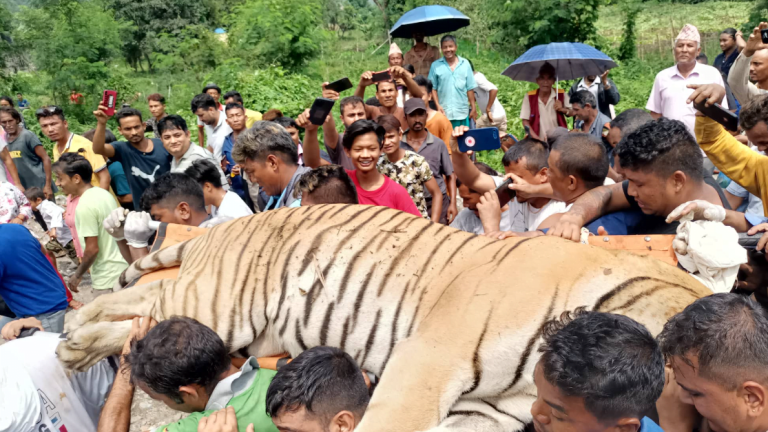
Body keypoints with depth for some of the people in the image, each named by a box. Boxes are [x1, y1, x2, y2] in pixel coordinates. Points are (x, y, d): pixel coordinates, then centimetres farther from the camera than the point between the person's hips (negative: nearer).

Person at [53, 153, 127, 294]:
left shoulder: (84, 205, -18)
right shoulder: (103, 193, 6)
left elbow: (92, 249, -19)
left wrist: (78, 275, -5)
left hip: (107, 279, -8)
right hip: (123, 270, 8)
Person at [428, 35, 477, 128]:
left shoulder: (465, 64, 6)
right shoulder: (435, 66, 3)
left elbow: (470, 88, 8)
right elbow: (433, 88, 3)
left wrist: (473, 108, 6)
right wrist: (438, 106, -8)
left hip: (462, 113, 1)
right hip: (444, 112, -1)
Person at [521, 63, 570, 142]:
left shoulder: (561, 94, 0)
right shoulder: (529, 97, -4)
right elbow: (525, 121, -3)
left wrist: (562, 109, -13)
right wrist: (535, 137, -16)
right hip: (539, 142, -1)